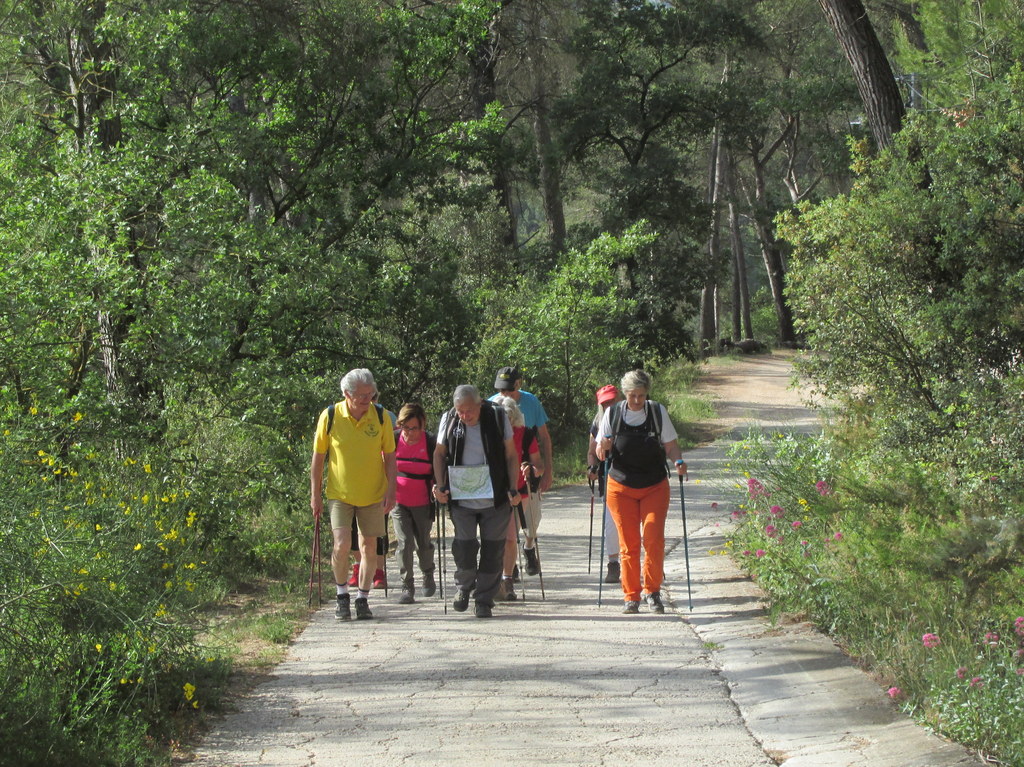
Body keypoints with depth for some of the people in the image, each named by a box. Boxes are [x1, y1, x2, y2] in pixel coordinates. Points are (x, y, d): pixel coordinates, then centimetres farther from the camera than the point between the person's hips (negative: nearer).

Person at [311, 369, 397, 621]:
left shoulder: (380, 416, -4)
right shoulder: (330, 416, -8)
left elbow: (389, 456, 3)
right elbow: (318, 456, 1)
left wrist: (391, 489, -5)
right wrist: (315, 494, 0)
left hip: (373, 494, 2)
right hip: (339, 494, -2)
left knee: (369, 547, 5)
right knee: (342, 544, -14)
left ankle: (363, 600, 19)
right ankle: (342, 595, 7)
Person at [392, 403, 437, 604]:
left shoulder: (430, 443, -8)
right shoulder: (393, 440, -4)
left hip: (423, 502, -1)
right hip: (398, 500, 1)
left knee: (423, 543, 9)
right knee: (404, 542, -8)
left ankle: (428, 576, 38)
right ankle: (407, 588, -2)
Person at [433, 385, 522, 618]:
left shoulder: (497, 417, -7)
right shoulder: (449, 420, -3)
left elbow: (511, 456, 1)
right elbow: (439, 454, 10)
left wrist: (513, 489, -4)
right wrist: (439, 485, 0)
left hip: (495, 499, -1)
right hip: (461, 499, 1)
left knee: (492, 550, 3)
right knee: (464, 547, -2)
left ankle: (484, 599, 16)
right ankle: (463, 587, 25)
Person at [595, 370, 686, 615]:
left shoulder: (658, 412, 0)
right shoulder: (612, 414, -1)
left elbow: (670, 445, 5)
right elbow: (600, 454, 4)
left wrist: (678, 461, -15)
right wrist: (604, 447, -19)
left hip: (655, 487, 0)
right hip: (621, 487, 0)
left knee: (654, 539, -10)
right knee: (628, 542, 0)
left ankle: (653, 592, 6)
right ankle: (631, 597, 9)